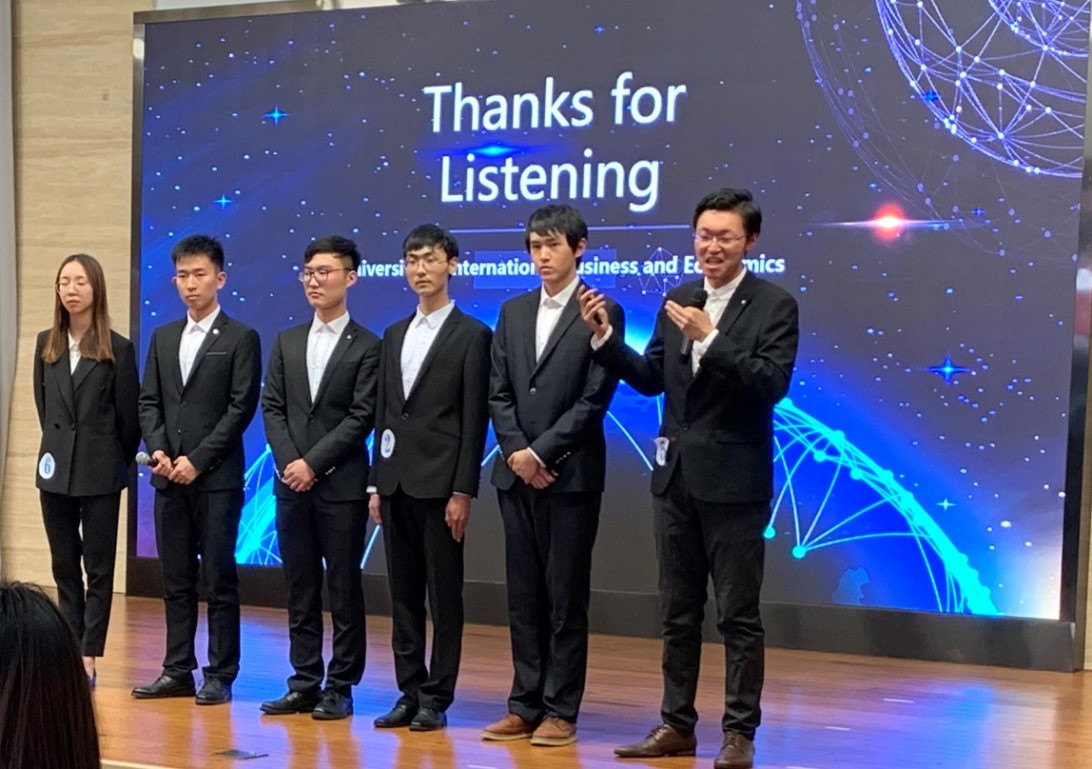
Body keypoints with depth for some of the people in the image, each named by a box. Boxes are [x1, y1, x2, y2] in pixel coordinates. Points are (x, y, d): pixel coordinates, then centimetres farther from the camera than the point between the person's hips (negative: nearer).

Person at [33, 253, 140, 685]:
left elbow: (129, 416, -2)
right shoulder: (46, 344, 7)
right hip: (56, 470, 5)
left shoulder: (118, 349, -6)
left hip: (100, 473, -4)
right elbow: (43, 405, 14)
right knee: (64, 567, 9)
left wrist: (116, 463, 4)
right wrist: (60, 447, 12)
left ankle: (89, 657, 3)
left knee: (99, 569, 1)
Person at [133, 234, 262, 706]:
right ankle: (178, 671, 16)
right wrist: (159, 451, -5)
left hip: (217, 476, -5)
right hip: (169, 476, 5)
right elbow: (149, 401, 12)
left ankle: (220, 676, 6)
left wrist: (197, 460, -13)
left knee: (220, 580, 0)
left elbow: (241, 408, -9)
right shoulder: (162, 337, 15)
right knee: (176, 580, 9)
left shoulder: (241, 339, -2)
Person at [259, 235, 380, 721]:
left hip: (341, 484, -4)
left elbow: (361, 417, -9)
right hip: (291, 481, 5)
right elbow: (272, 408, 8)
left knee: (343, 589, 2)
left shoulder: (367, 347, -2)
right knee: (300, 589, 8)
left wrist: (313, 462, -13)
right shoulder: (286, 341, 13)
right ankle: (304, 683, 16)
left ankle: (340, 688, 9)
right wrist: (288, 462, -7)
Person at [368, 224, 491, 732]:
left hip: (440, 482, -6)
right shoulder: (393, 335, 15)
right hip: (396, 482, 6)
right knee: (403, 595, 9)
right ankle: (409, 692, 17)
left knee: (444, 596, 1)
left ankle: (436, 699, 8)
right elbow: (384, 414, 16)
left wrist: (463, 491, -12)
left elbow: (474, 420, -7)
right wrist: (377, 484, 10)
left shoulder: (471, 335, -3)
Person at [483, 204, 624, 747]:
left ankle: (560, 712, 8)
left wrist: (541, 451, -14)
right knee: (523, 596, 9)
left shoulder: (601, 313, -3)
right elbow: (498, 393, 9)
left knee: (565, 597, 1)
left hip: (571, 474, -5)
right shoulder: (513, 312, 13)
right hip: (516, 473, 5)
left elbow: (595, 399, -10)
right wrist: (516, 452, -6)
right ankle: (525, 706, 16)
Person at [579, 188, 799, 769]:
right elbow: (650, 379, 10)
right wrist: (605, 337, -3)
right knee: (678, 612, 13)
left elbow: (771, 385, -18)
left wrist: (711, 338, -25)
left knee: (738, 616, 3)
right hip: (675, 477, 6)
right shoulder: (677, 302, 8)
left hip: (734, 480, -6)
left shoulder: (774, 306, -7)